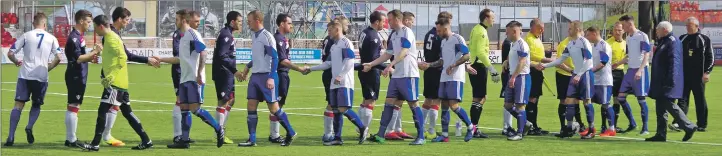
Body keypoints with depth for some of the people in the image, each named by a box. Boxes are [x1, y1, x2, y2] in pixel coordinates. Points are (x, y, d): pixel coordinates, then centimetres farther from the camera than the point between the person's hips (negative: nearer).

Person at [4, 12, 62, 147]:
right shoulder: (51, 38, 6)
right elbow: (58, 58, 0)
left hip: (25, 75, -1)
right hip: (41, 77, 1)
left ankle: (11, 136, -10)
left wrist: (17, 62, 21)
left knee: (18, 105, 0)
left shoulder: (26, 35, 3)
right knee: (36, 105, 19)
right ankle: (29, 127, -6)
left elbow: (10, 54, 1)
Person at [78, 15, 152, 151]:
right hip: (120, 83, 10)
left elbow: (123, 58, -23)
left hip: (115, 83, -10)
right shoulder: (109, 38, 17)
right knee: (127, 112, 12)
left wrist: (111, 76, -25)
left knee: (102, 111, -9)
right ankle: (146, 141, 13)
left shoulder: (111, 39, -13)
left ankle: (95, 144, -8)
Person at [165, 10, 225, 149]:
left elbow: (203, 53, -18)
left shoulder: (193, 34, -9)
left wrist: (199, 74, -25)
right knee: (184, 108, 7)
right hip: (185, 78, 9)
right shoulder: (184, 35, 17)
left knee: (195, 109, -11)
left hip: (194, 79, -9)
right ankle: (184, 141, 10)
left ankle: (218, 130, 0)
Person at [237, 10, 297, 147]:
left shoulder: (267, 36, -13)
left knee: (273, 107, -4)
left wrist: (271, 78, -22)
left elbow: (274, 58, -16)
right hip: (255, 75, 8)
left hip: (267, 76, -8)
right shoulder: (255, 36, 12)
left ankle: (290, 133, 11)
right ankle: (252, 139, 2)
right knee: (251, 106, 1)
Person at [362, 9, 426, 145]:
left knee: (413, 104, -5)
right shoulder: (394, 35, 16)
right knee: (389, 102, 4)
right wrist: (371, 64, 18)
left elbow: (404, 52, -23)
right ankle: (380, 135, 4)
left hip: (409, 74, -9)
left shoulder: (406, 32, -11)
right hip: (396, 75, 9)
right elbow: (388, 54, 22)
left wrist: (391, 65, -32)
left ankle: (420, 137, -1)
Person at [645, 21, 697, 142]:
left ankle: (689, 127, -5)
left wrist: (670, 81, -25)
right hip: (661, 82, 10)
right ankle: (661, 134, 10)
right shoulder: (663, 42, 18)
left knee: (668, 104, -12)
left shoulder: (672, 41, -13)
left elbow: (674, 61, -21)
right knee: (661, 108, 8)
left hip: (668, 82, -10)